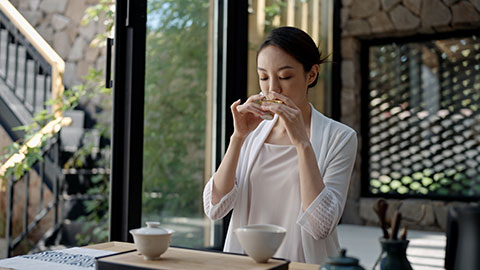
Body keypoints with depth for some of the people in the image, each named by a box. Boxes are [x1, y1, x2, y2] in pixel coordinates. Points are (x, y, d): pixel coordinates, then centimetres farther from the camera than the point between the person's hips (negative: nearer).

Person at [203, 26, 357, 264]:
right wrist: (238, 137, -9)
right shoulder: (252, 133, 7)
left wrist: (302, 143, -17)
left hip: (303, 263, -2)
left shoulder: (339, 137, -4)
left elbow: (321, 226, -14)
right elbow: (214, 209, -3)